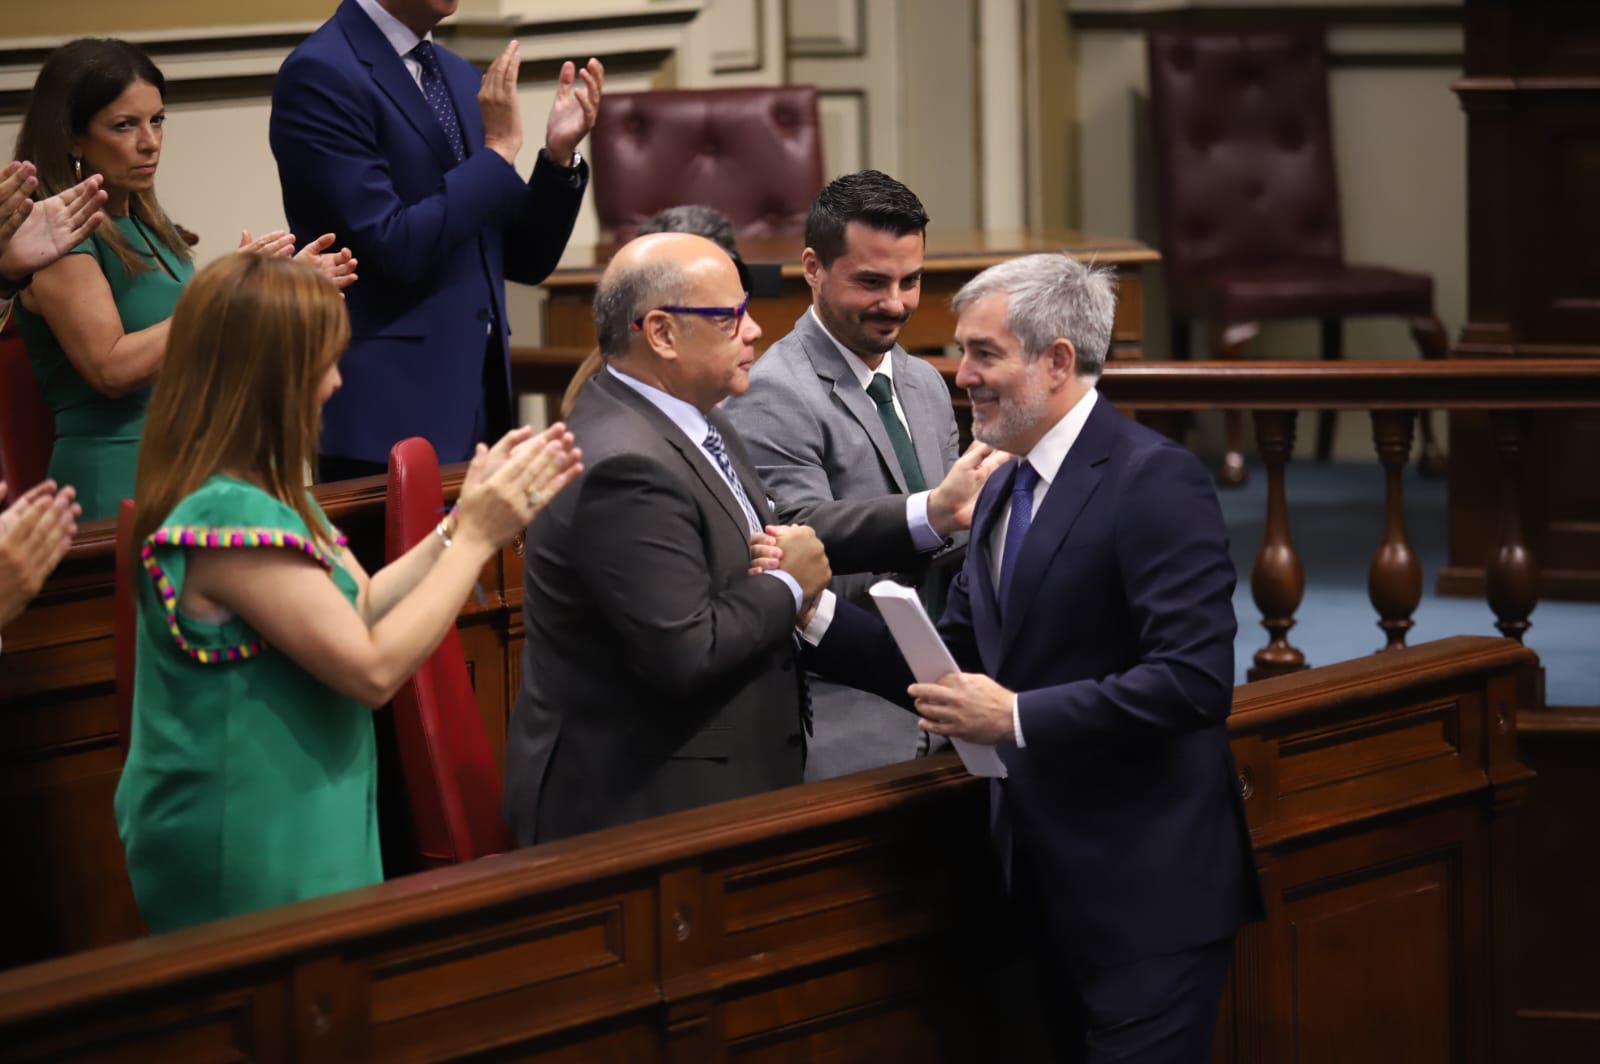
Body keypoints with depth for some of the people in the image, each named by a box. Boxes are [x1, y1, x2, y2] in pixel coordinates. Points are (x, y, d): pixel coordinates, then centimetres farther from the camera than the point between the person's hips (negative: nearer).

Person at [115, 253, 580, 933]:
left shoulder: (249, 491, 4)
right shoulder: (231, 520, -26)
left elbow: (357, 610, 9)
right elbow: (374, 667, -23)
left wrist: (465, 521, 0)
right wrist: (476, 540, -15)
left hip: (283, 829, 10)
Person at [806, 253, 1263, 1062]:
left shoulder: (1153, 481, -15)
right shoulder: (1004, 489, 14)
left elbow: (1194, 681, -24)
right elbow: (954, 664, 12)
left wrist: (1017, 717, -23)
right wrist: (816, 612, -1)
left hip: (1146, 895, -9)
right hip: (1051, 886, 9)